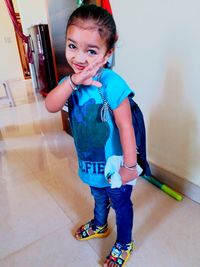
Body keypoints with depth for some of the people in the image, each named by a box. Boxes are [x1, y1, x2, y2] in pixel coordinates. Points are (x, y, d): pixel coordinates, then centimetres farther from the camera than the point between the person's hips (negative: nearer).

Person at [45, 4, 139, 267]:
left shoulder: (111, 83, -28)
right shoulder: (70, 80, -7)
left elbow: (125, 127, -27)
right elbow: (51, 106, -21)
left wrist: (129, 167, -21)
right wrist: (72, 81, -36)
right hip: (89, 163, 7)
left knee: (121, 203, 20)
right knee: (99, 198, 32)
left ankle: (124, 244, 48)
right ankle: (99, 226, 62)